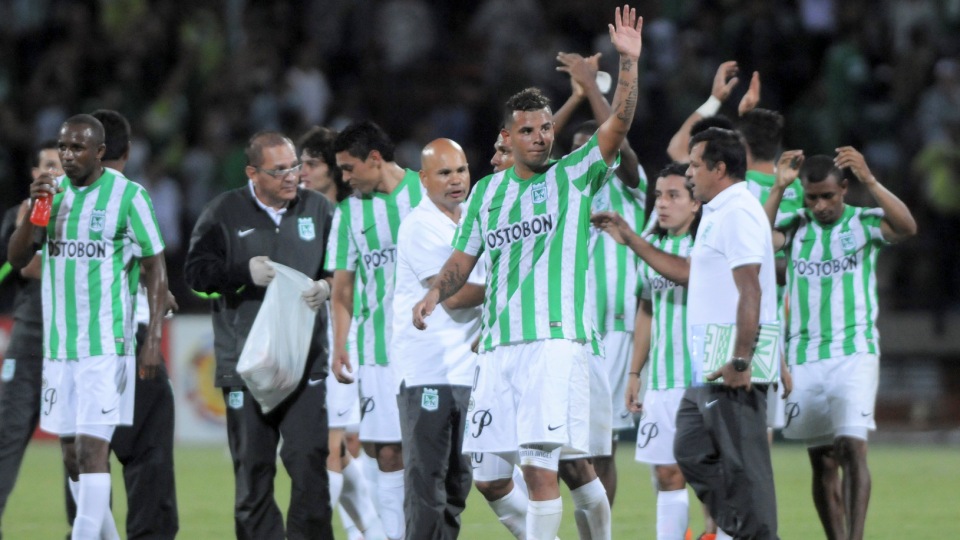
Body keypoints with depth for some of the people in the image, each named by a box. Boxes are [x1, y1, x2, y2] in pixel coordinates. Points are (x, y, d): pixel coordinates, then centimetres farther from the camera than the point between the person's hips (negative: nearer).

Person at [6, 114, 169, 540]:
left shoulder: (128, 197, -5)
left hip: (106, 347, -6)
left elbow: (155, 269, -4)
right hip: (58, 347, 6)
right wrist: (33, 211, -9)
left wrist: (153, 339, -10)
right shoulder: (53, 193, 11)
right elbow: (16, 259, 8)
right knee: (72, 456, 8)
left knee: (92, 449, -14)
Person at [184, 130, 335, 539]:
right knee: (253, 464, 4)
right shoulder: (225, 212, 3)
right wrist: (245, 272, -13)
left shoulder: (318, 209, 8)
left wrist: (326, 286, -6)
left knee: (309, 460, -7)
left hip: (305, 361, 0)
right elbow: (196, 271, 1)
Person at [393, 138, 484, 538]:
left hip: (467, 367, 8)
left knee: (459, 479, 9)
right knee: (426, 476, -9)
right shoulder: (419, 226, -10)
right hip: (426, 370, -8)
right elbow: (452, 294, -17)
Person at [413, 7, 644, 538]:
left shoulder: (573, 176, 4)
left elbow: (617, 125, -8)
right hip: (498, 343, 5)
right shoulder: (487, 191, 16)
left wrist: (628, 62, -20)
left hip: (557, 339, -5)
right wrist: (436, 292, -2)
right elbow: (464, 257, 17)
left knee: (542, 463, -14)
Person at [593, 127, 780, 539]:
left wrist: (740, 361, -27)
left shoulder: (738, 214, -15)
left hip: (731, 370, -11)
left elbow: (750, 292, -23)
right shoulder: (717, 215, 19)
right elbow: (687, 272, 30)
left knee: (743, 464, -8)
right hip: (709, 368, 11)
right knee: (691, 451, 15)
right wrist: (629, 239, 29)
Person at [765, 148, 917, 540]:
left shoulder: (864, 223, 0)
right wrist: (778, 189, -19)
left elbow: (907, 227, -19)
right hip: (803, 358, 3)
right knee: (822, 462, 6)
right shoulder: (795, 226, 7)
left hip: (855, 354, -3)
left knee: (852, 447, -18)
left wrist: (869, 180, -27)